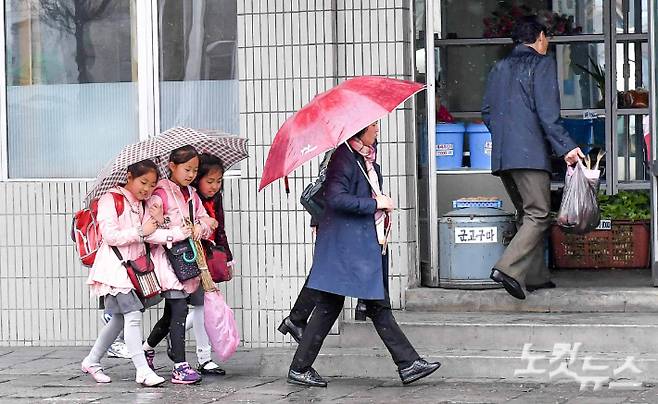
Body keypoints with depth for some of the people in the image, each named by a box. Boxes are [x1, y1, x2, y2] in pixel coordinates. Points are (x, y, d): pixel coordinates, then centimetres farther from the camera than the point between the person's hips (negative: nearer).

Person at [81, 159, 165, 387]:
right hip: (115, 265, -9)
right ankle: (142, 370, -16)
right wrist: (141, 231, -18)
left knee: (119, 319, 13)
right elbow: (111, 236, -16)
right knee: (133, 315, -15)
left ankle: (91, 362, 27)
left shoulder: (142, 204, 16)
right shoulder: (110, 200, -8)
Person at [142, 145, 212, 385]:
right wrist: (179, 233, -21)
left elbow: (206, 222, 15)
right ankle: (180, 367, -9)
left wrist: (200, 229, -8)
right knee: (179, 309, -12)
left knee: (172, 312, 16)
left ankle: (147, 347, 38)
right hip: (168, 257, -8)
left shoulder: (191, 194, 12)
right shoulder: (160, 194, -11)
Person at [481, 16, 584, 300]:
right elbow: (547, 113, -12)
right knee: (538, 216, -7)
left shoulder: (499, 68, 18)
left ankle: (537, 276, 17)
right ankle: (507, 268, -22)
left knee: (526, 214, 15)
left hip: (501, 155, 7)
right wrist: (566, 147, -11)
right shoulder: (542, 64, -2)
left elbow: (486, 113, 17)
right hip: (530, 152, -7)